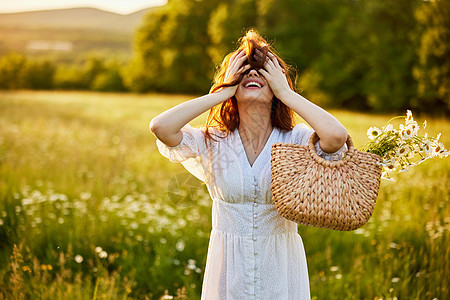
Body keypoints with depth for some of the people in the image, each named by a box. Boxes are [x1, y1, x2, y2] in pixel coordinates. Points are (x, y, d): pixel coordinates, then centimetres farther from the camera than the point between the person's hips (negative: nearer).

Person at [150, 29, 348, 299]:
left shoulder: (296, 141, -8)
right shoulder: (213, 143, -4)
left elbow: (337, 135, -29)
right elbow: (160, 126, -19)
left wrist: (286, 92, -16)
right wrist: (222, 92, -13)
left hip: (281, 271, 0)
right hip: (229, 272, 1)